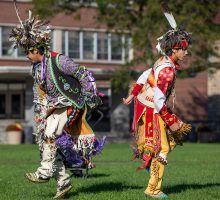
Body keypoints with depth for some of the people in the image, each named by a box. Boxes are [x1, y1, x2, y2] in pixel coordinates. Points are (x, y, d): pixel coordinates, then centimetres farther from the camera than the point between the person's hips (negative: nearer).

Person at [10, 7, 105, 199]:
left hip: (69, 104, -8)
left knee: (50, 134, -24)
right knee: (45, 140, 2)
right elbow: (39, 95, 18)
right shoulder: (36, 68, 9)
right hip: (54, 106, 8)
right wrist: (39, 116, 16)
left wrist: (90, 96, -13)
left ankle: (45, 171, -16)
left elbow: (84, 74, -14)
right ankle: (63, 180, 6)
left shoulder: (58, 61, -17)